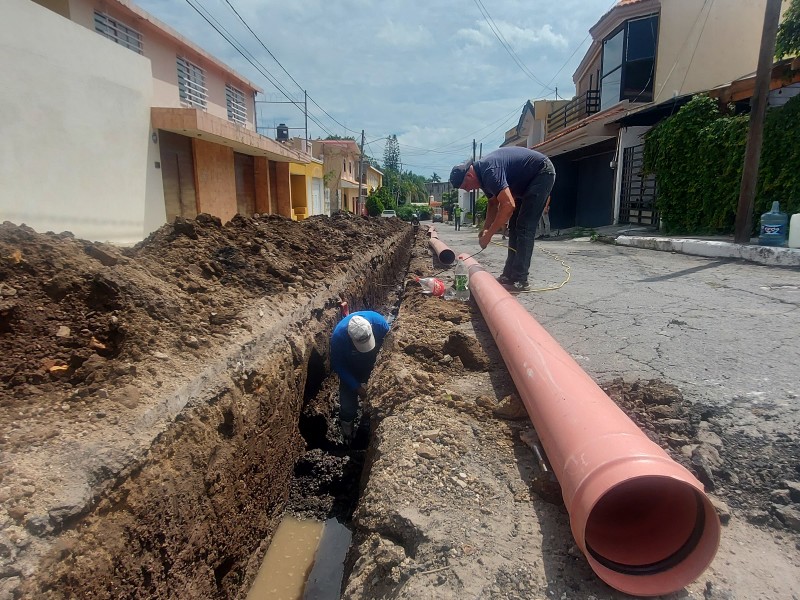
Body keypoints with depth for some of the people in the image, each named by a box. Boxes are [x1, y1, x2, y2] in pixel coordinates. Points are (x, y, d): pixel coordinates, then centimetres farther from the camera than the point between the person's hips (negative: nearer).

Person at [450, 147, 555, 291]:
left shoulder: (489, 171, -29)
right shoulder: (482, 173, 2)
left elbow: (508, 205, -36)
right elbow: (493, 203, 13)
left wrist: (489, 235, -30)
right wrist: (486, 228, -1)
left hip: (542, 173, -10)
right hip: (527, 181, 10)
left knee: (524, 227, -15)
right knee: (514, 226, 7)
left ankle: (519, 279, -14)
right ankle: (509, 275, 9)